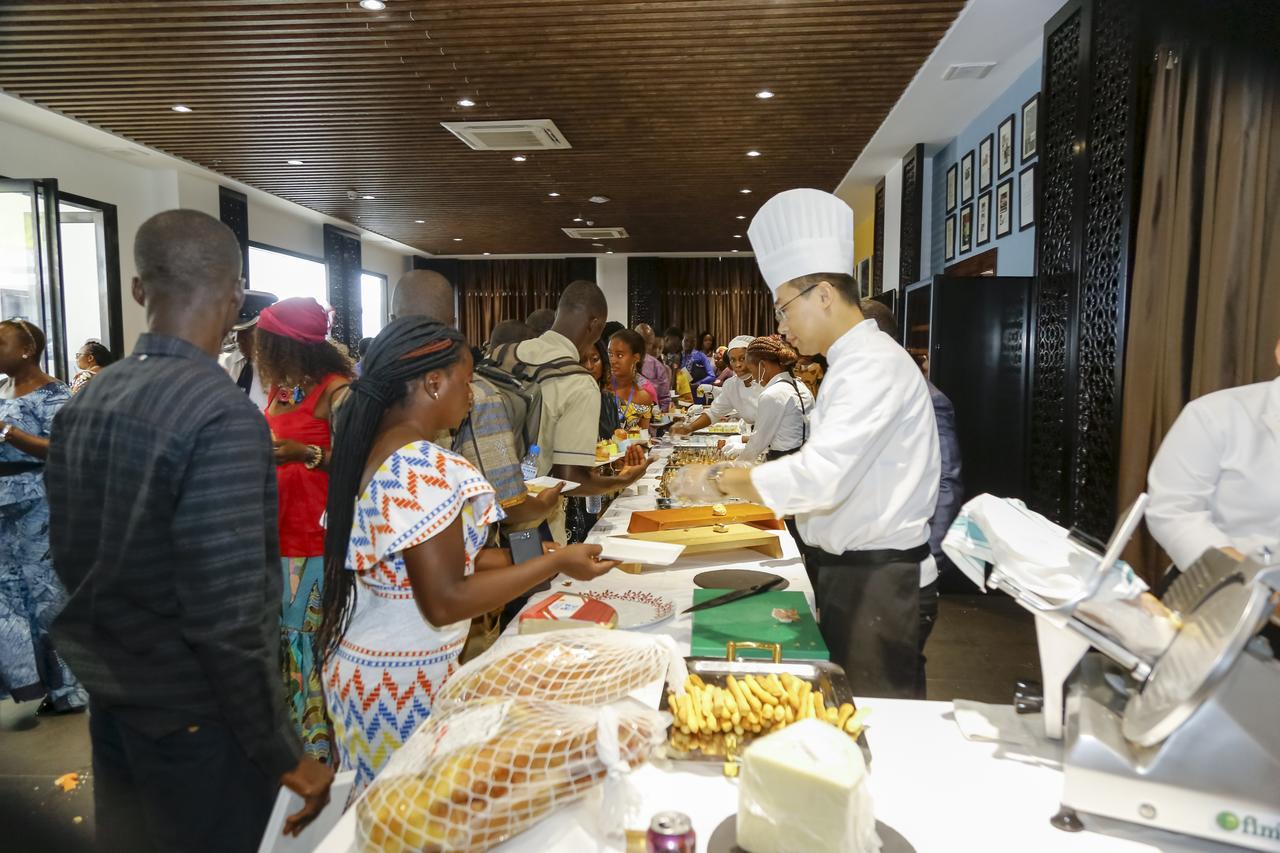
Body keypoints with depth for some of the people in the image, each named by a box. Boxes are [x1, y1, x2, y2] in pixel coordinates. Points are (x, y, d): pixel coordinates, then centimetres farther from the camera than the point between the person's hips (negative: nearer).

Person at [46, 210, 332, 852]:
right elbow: (227, 616, -26)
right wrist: (283, 754, -15)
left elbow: (67, 561, 9)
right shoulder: (222, 415, -25)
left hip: (108, 699, 7)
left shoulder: (83, 404, 0)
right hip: (194, 717, -7)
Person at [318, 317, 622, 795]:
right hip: (404, 681, -9)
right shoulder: (426, 469, -24)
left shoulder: (370, 449, 4)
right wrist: (557, 563, -19)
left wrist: (484, 558, 14)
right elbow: (444, 603, -23)